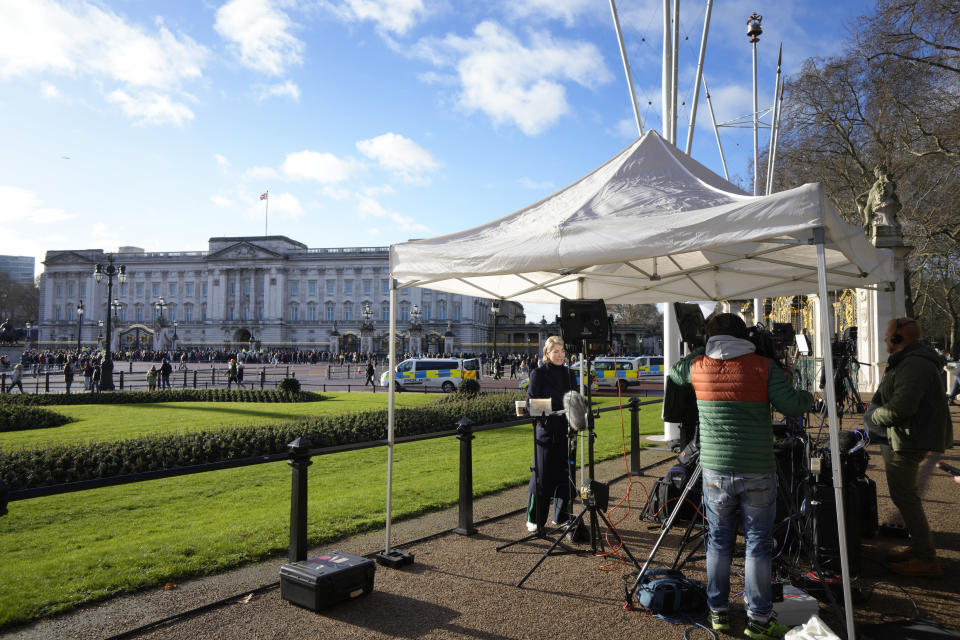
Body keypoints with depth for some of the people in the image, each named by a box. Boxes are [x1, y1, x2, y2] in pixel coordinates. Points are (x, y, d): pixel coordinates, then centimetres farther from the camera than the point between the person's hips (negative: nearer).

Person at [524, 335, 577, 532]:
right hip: (546, 432, -5)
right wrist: (541, 416, -23)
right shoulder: (538, 374, -3)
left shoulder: (569, 374, 12)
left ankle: (562, 516, 24)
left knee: (565, 474, 10)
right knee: (542, 475, -1)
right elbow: (530, 403, -6)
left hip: (566, 431, 5)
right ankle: (534, 519, 11)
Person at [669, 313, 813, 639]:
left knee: (718, 542, 14)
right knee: (758, 544, 9)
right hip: (758, 472, -2)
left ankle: (718, 612, 23)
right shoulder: (763, 366, -4)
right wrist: (808, 396, 11)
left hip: (715, 470, 2)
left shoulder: (697, 365, 2)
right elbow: (791, 405, -11)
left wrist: (702, 350, 25)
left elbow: (673, 371, 23)